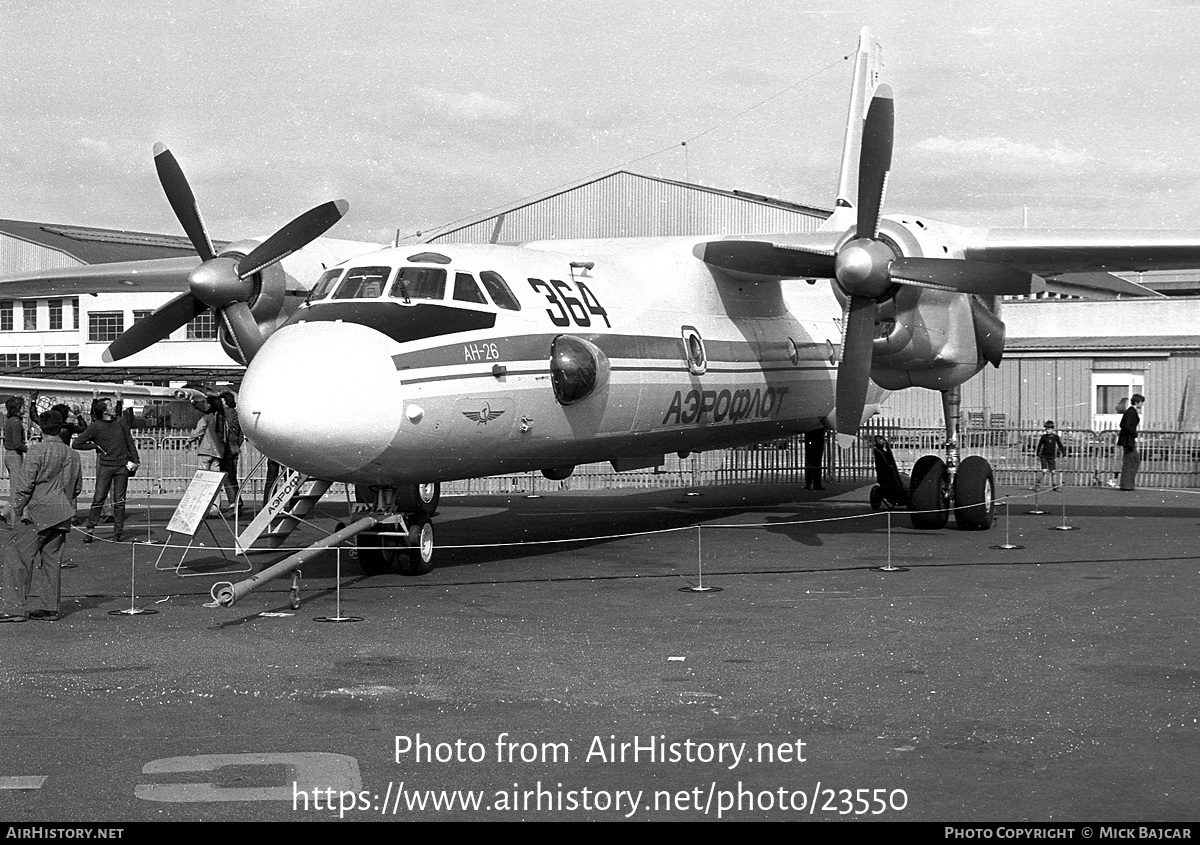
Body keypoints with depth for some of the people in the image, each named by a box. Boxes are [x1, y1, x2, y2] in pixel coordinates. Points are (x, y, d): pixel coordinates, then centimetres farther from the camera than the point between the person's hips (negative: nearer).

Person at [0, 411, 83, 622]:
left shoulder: (38, 451, -10)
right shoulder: (72, 454, 9)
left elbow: (24, 484, -12)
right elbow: (77, 488, 16)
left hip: (38, 514, -6)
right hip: (62, 516, 6)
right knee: (52, 560, 11)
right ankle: (49, 607, 11)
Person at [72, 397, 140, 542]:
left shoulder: (120, 422, 7)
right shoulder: (95, 427, -4)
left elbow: (130, 442, 13)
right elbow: (77, 443, -2)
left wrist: (135, 460, 5)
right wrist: (96, 446, -3)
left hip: (122, 466, 2)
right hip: (105, 465, -2)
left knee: (119, 500, 3)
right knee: (99, 498, -4)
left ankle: (118, 532, 8)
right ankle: (90, 530, 5)